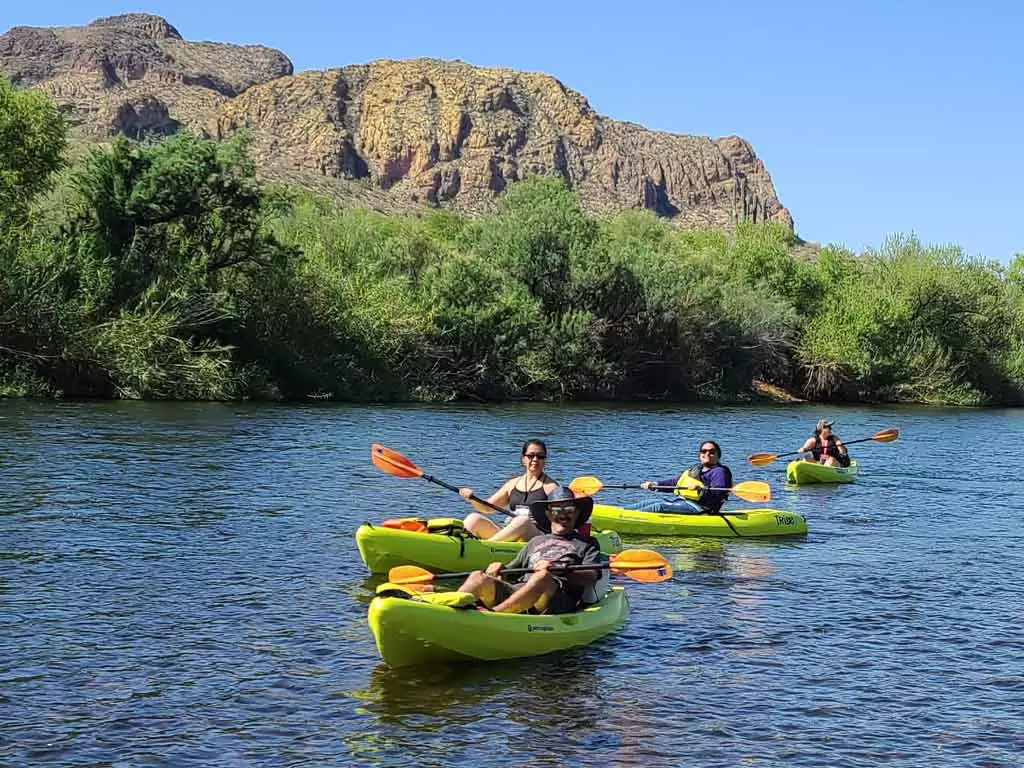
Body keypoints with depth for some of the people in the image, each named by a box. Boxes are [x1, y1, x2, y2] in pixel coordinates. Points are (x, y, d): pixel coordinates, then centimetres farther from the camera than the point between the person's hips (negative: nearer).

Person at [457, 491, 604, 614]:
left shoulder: (586, 544, 21)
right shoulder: (536, 541, 36)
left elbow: (591, 577, 2)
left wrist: (556, 570, -14)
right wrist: (499, 569, 5)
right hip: (516, 590, 4)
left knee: (542, 576, -39)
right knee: (478, 577, -21)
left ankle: (491, 613, -54)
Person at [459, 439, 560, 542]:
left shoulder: (550, 486, 7)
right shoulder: (514, 483, 21)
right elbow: (488, 507, 21)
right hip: (507, 534, 5)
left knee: (523, 521, -38)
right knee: (474, 518, -15)